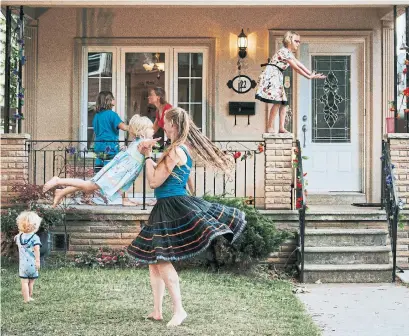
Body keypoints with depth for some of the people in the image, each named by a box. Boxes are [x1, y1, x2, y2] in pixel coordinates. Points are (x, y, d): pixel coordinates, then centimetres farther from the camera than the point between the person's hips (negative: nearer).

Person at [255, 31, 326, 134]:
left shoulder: (289, 53, 17)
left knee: (283, 102, 5)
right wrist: (309, 77, -12)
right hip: (271, 76, -10)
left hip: (277, 78, 10)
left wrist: (312, 74, 6)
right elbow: (296, 68, -15)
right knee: (277, 102, -16)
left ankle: (281, 127, 5)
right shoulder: (284, 51, -14)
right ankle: (269, 127, -11)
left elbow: (300, 65, 15)